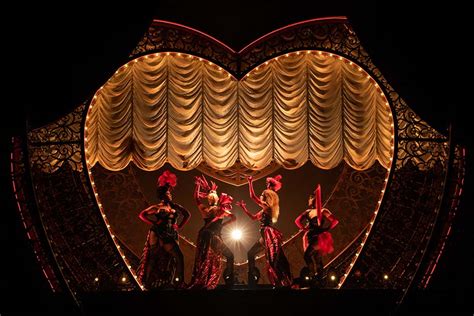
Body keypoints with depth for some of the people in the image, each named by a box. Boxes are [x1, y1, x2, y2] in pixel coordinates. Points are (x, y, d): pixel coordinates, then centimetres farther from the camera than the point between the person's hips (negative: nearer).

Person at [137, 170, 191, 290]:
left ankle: (179, 283, -3)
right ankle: (148, 282, 2)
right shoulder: (157, 207, 3)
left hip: (170, 235, 4)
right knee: (154, 257, -3)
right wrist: (153, 223, -6)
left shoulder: (174, 206, 12)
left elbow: (187, 214, 20)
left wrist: (179, 226, 11)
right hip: (158, 234, -4)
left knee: (178, 256, -8)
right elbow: (142, 215, -1)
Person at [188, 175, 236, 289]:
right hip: (214, 237, -5)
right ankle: (228, 279, -2)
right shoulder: (220, 209, -9)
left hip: (203, 236, 5)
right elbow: (233, 218, -6)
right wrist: (223, 224, 2)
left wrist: (198, 185, 19)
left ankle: (197, 282, 16)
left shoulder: (204, 209, 1)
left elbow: (196, 197, 14)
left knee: (202, 259, 16)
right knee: (230, 256, 8)